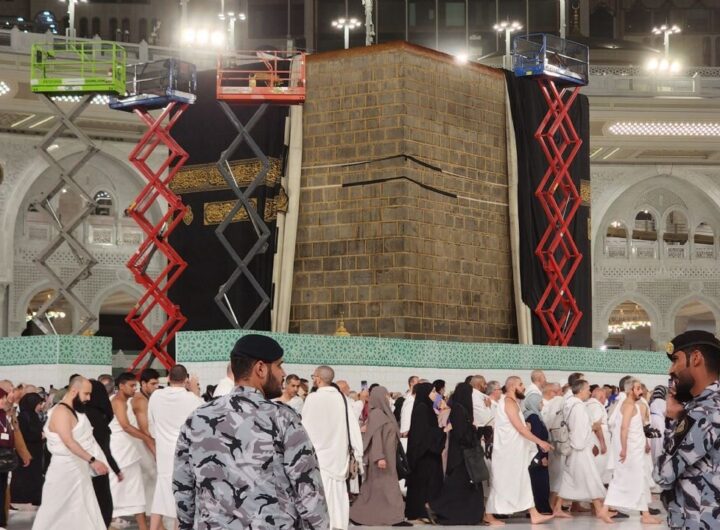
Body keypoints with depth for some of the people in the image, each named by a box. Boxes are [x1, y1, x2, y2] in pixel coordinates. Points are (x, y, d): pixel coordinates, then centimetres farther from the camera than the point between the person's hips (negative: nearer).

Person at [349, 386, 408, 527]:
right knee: (387, 487, -7)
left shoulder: (383, 413, 13)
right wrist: (379, 457, -27)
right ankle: (394, 518, -5)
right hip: (381, 457, -9)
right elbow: (376, 437, -21)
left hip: (386, 456, 9)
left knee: (373, 487, 11)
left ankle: (358, 515, 15)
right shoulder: (376, 414, -15)